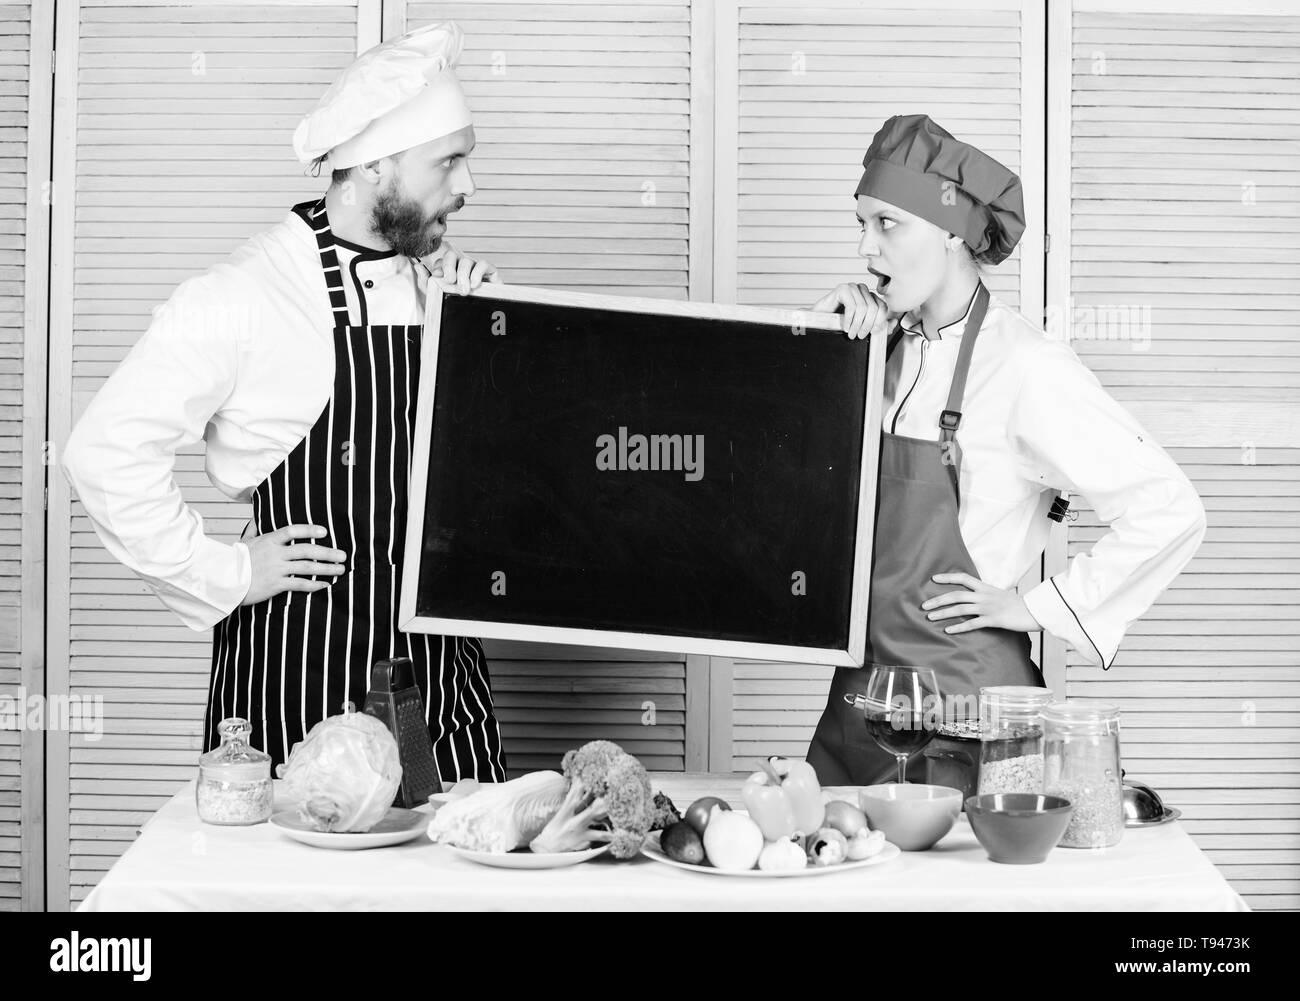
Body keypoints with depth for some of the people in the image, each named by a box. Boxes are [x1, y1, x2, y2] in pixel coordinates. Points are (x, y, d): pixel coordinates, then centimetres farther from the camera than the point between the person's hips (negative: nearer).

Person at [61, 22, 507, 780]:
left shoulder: (444, 283, 7)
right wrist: (223, 573, -10)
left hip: (443, 660, 5)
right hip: (299, 671, -5)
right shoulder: (244, 299, -12)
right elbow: (107, 453, -14)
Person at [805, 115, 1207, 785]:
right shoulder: (886, 345, 7)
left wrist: (1037, 606, -10)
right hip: (859, 690, 6)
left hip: (963, 702, -6)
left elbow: (1169, 512, -16)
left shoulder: (1022, 366, -14)